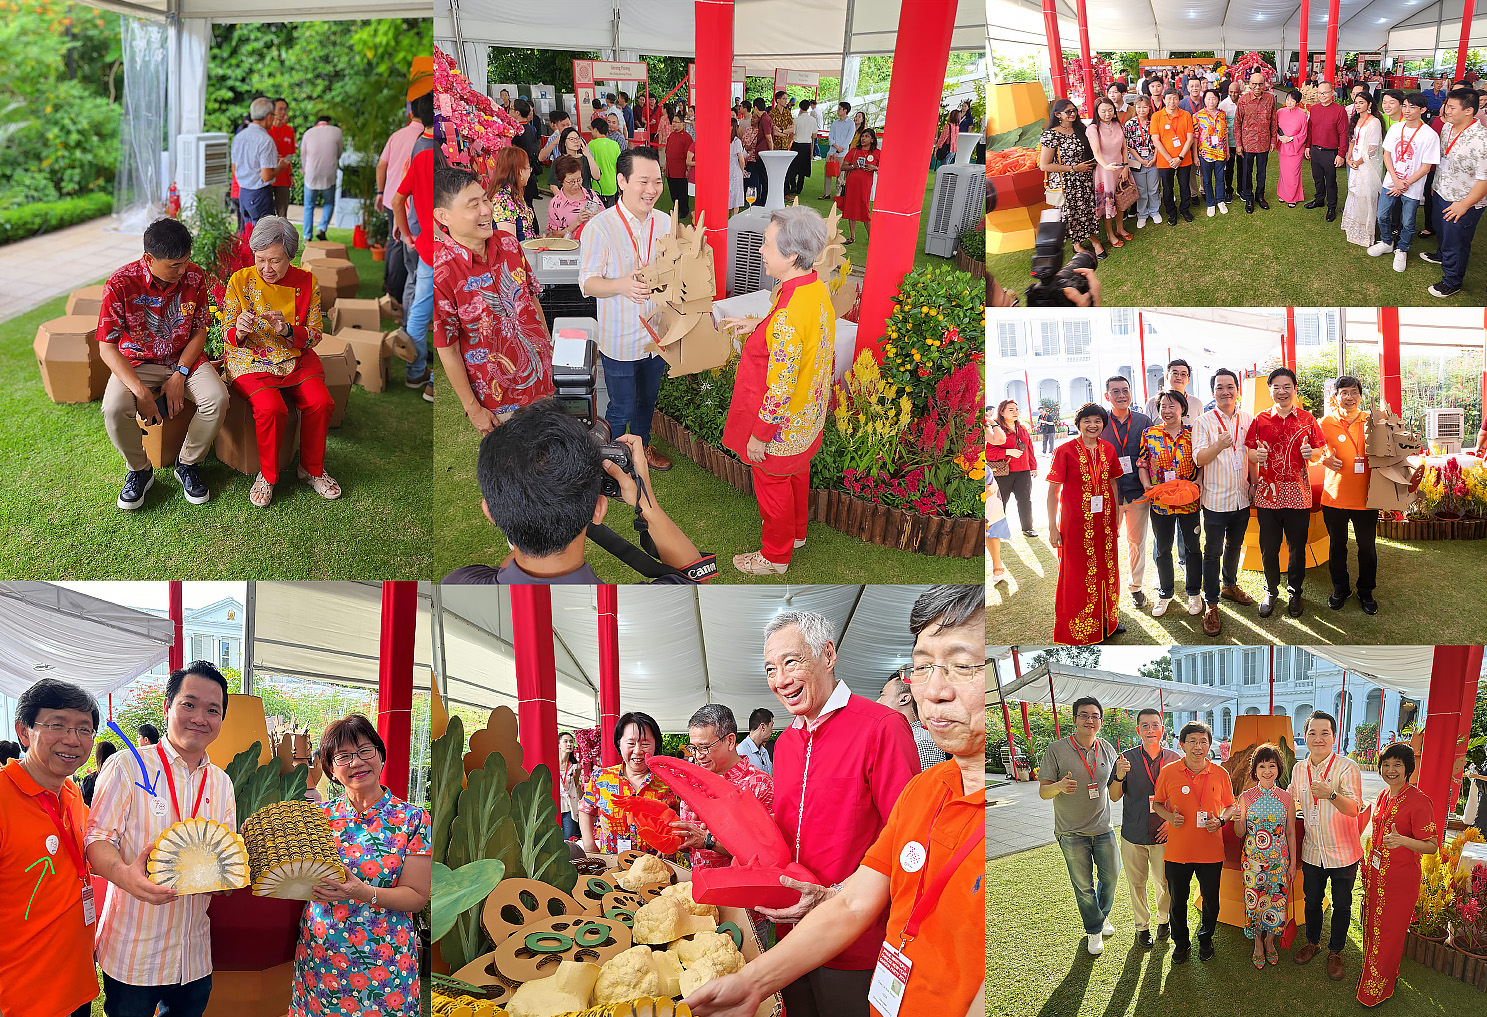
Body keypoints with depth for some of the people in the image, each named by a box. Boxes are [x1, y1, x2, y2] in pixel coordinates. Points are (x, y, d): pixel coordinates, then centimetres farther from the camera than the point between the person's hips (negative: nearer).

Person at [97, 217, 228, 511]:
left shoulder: (194, 277, -10)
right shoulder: (120, 285, -19)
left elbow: (199, 333, -1)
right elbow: (107, 347, -17)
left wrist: (179, 376, -15)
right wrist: (140, 390, -29)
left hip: (184, 359, 2)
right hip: (136, 363, -2)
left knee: (217, 398, -27)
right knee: (114, 409, -31)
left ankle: (188, 464, -2)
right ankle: (139, 470, -2)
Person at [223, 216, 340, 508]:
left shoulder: (307, 283, -1)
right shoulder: (240, 281, -5)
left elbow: (314, 336, 0)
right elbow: (227, 336, 0)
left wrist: (287, 330, -22)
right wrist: (239, 332, -25)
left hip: (295, 359, 2)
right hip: (250, 360, -2)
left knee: (321, 402, -23)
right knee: (271, 407, -30)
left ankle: (312, 469, 1)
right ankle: (267, 475, -7)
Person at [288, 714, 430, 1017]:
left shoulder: (412, 819, -4)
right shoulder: (319, 815, 5)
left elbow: (417, 897, -7)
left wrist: (365, 893, -22)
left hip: (382, 962, -2)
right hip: (318, 955, 3)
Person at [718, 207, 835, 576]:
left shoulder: (788, 316, -38)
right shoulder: (818, 289, -10)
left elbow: (779, 390, -30)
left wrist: (759, 435, -18)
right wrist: (751, 323, 14)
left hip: (780, 424, -8)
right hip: (807, 418, 8)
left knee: (772, 485, 15)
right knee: (796, 474, 30)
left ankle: (775, 556, 37)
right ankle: (796, 532, 53)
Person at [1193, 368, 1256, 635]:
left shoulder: (1247, 420, 5)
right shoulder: (1204, 422, -7)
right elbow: (1198, 459, -15)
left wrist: (1255, 483, 8)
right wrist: (1218, 446, -33)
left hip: (1242, 498, 4)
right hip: (1216, 500, -4)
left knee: (1235, 546, 19)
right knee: (1213, 552, -2)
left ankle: (1230, 585, 40)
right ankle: (1211, 605, 3)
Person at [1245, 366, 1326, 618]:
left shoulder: (1307, 419, 5)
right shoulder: (1260, 419, 5)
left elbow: (1320, 450, 9)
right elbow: (1248, 451, 7)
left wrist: (1311, 453, -13)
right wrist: (1256, 455, -15)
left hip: (1298, 493, 0)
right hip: (1268, 493, 0)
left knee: (1297, 547, 6)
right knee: (1268, 547, 5)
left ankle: (1294, 592, 23)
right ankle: (1271, 590, 23)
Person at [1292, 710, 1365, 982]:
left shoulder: (1347, 767, -17)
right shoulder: (1299, 769, 0)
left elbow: (1354, 809, -29)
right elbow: (1291, 800, 21)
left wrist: (1331, 795, -45)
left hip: (1342, 853, -4)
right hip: (1312, 851, 4)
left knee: (1341, 905, 9)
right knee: (1312, 900, 19)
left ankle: (1335, 951, 28)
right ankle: (1312, 942, 40)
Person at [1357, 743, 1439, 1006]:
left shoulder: (1418, 801, -20)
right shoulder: (1384, 796, 5)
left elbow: (1432, 846, -21)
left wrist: (1402, 841, -37)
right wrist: (1368, 866, 22)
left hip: (1400, 880, -7)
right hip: (1376, 875, 7)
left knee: (1389, 933, 7)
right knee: (1372, 927, 18)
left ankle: (1380, 989, 23)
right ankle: (1370, 973, 36)